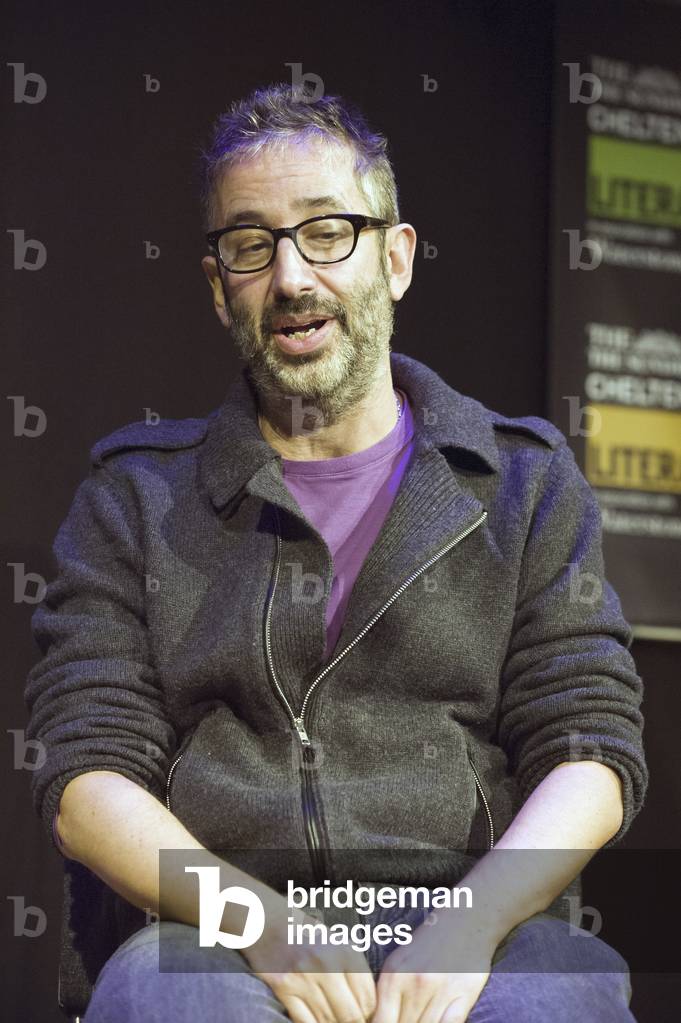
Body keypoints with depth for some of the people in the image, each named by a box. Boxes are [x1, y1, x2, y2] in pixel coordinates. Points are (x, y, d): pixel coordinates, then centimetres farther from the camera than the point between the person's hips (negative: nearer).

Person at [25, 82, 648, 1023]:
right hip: (222, 937, 0)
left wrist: (468, 924, -14)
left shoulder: (528, 484, 16)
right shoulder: (136, 497, 16)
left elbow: (593, 753, 7)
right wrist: (263, 919, -14)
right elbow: (85, 780, 5)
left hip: (485, 939, 0)